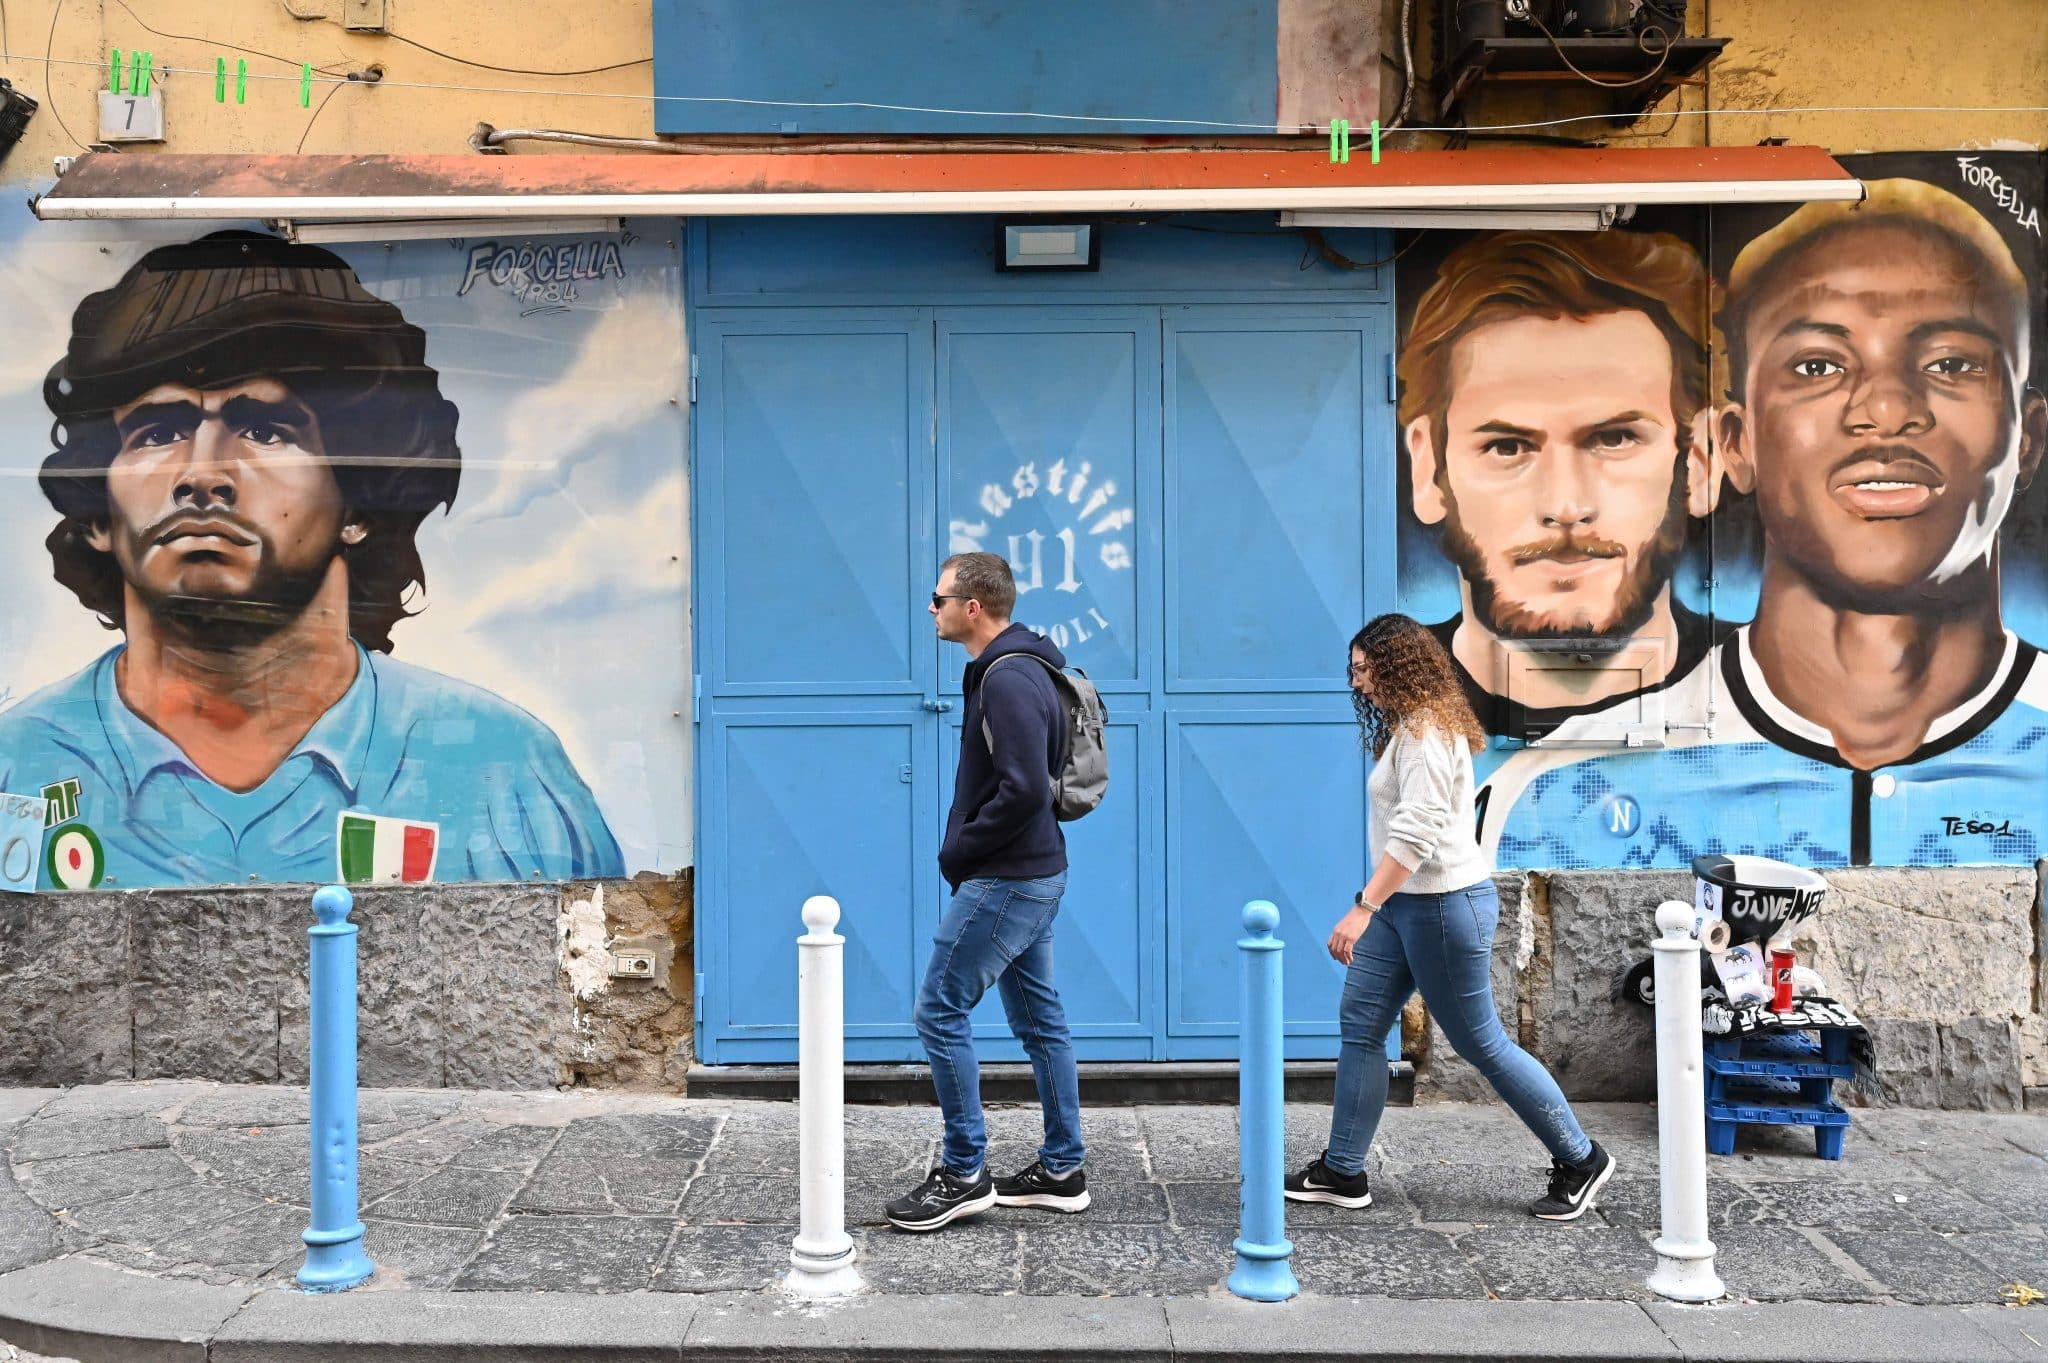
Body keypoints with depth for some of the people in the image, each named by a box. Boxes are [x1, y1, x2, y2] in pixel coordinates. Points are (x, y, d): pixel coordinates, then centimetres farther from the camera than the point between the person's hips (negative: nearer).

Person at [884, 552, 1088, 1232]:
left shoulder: (1007, 679, -19)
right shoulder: (1013, 668, 14)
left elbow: (1024, 791, -28)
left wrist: (958, 850, -15)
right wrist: (964, 849, 12)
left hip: (1004, 881, -11)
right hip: (1032, 875, 11)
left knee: (940, 1011, -4)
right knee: (1039, 1019, 14)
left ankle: (963, 1173, 4)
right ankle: (1062, 1170, 22)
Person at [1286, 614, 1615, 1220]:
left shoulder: (1426, 733, -18)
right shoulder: (1409, 728, 14)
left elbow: (1416, 835, -27)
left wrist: (1363, 907, -30)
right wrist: (1375, 907, 18)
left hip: (1443, 903, -10)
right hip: (1403, 903, 10)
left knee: (1480, 1041, 1)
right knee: (1358, 1025, 7)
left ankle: (1581, 1161, 16)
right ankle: (1342, 1172, 13)